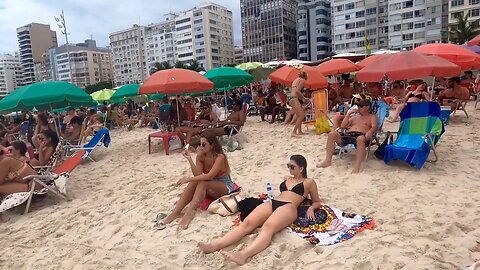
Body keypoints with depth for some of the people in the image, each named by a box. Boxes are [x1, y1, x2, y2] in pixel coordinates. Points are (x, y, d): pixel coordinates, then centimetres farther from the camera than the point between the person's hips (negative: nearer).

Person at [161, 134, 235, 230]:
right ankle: (176, 212, -27)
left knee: (203, 183, -32)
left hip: (226, 188, -6)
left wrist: (189, 179, -36)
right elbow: (198, 175, -16)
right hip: (210, 188, 6)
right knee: (194, 183, -23)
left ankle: (190, 212, -40)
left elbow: (209, 176, -33)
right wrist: (189, 159, -24)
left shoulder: (220, 157, -23)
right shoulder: (200, 156, -4)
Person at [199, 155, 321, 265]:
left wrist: (310, 208, 1)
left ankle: (244, 254, -65)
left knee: (268, 226, -40)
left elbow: (317, 202, 22)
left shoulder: (309, 182, 18)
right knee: (247, 223, -25)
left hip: (288, 207, -5)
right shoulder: (286, 178, 33)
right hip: (271, 203, 6)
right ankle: (215, 245, -45)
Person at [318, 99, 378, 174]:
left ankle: (357, 166, -48)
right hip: (348, 135, 4)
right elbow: (343, 126, 23)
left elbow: (374, 127, 1)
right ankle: (328, 160, -27)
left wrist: (369, 132, -23)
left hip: (361, 135, -4)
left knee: (360, 138, -43)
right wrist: (348, 113, 18)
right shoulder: (354, 116, 35)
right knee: (332, 134, -24)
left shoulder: (372, 117, 22)